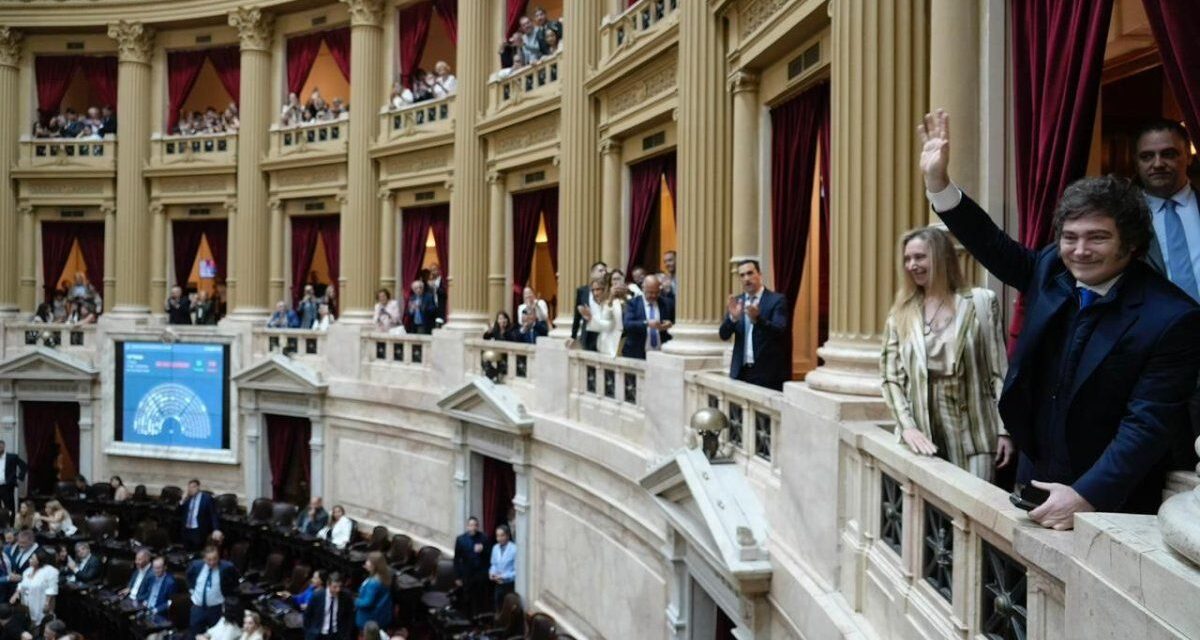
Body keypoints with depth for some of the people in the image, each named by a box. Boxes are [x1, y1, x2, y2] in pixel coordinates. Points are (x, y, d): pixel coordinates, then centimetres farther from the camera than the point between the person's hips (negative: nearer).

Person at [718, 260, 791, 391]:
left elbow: (779, 331, -16)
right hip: (741, 372, 4)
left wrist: (757, 319, -33)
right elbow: (723, 335, 2)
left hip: (768, 373, -4)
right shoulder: (736, 301, 11)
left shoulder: (777, 300, -2)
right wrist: (733, 317, -19)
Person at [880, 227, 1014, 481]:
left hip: (971, 434, -2)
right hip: (922, 435, 2)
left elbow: (999, 372, 1)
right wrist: (907, 426, -10)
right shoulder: (901, 314, 8)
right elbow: (891, 377, 4)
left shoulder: (981, 302, 2)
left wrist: (1004, 429, -4)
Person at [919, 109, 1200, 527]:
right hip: (1035, 482, 5)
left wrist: (1086, 496, -28)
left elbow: (1149, 424, -21)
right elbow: (991, 243, 8)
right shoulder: (1050, 272, -2)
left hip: (1111, 504, -5)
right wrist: (937, 179, -3)